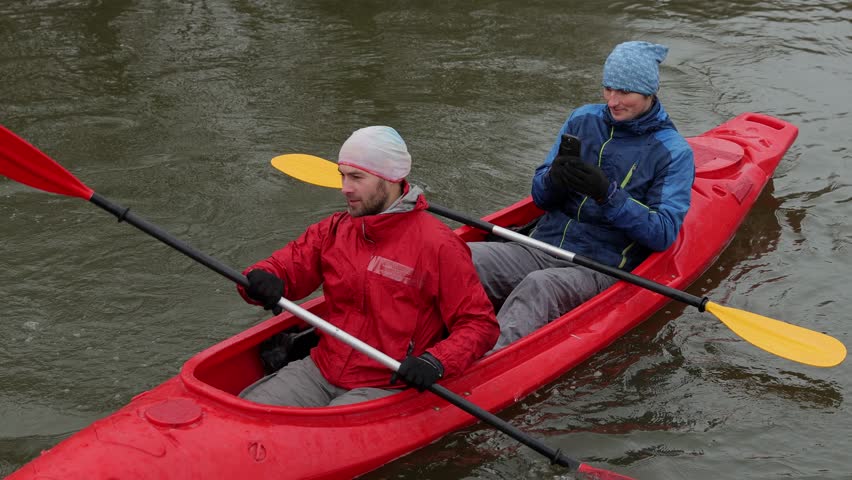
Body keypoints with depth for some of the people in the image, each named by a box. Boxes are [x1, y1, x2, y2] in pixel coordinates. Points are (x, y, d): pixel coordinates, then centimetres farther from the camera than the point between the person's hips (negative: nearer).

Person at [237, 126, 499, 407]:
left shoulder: (438, 246, -11)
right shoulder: (334, 230, 7)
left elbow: (481, 324, -9)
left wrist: (435, 362, -26)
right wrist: (260, 280, -18)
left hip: (386, 388, -5)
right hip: (319, 370, 5)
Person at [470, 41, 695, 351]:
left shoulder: (673, 151, -1)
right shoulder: (583, 120, 11)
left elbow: (663, 234, -10)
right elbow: (540, 198, 13)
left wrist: (607, 194, -23)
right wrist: (554, 178, -12)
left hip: (602, 267, -4)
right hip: (542, 247, 5)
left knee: (540, 286, -38)